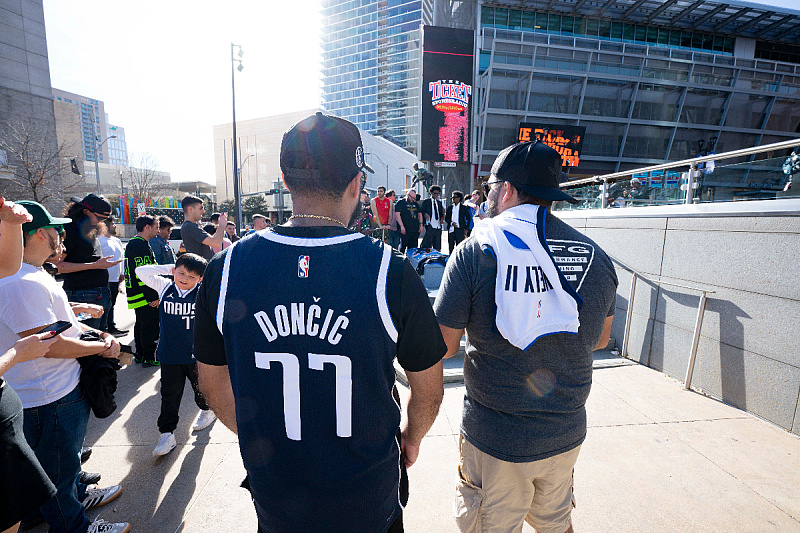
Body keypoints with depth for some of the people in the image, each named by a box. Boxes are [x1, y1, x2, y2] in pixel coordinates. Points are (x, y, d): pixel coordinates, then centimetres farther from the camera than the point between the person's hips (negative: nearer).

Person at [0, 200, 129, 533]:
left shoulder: (32, 274, 8)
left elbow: (59, 320, 17)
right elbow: (47, 343, -29)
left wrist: (97, 333, 4)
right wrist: (101, 348, -16)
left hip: (63, 389, 11)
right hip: (47, 401, -11)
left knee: (67, 455, 30)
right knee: (56, 469, 11)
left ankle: (77, 495, 51)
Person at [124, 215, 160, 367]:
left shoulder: (132, 244, 16)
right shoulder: (141, 246, -20)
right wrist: (153, 297, -22)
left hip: (137, 296, 11)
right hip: (145, 297, -11)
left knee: (141, 324, 19)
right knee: (150, 326, -2)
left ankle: (140, 354, 31)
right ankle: (149, 358, 7)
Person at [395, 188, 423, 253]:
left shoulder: (416, 204, 19)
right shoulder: (400, 203, -1)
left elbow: (420, 214, 23)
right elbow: (397, 214, -9)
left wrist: (421, 225, 11)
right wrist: (401, 226, -17)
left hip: (415, 230, 6)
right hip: (405, 230, -6)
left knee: (413, 247, 7)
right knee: (403, 247, -4)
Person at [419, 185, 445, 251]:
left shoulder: (440, 202, 20)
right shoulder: (426, 201, 6)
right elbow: (420, 211, 2)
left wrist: (442, 219, 3)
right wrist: (425, 214, -19)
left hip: (438, 226, 5)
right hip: (430, 226, -5)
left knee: (437, 247, 6)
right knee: (427, 245, -9)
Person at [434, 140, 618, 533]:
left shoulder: (477, 251, -20)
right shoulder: (596, 256, -5)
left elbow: (443, 345, -16)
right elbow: (600, 339, 9)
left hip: (496, 440, -4)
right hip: (567, 434, 5)